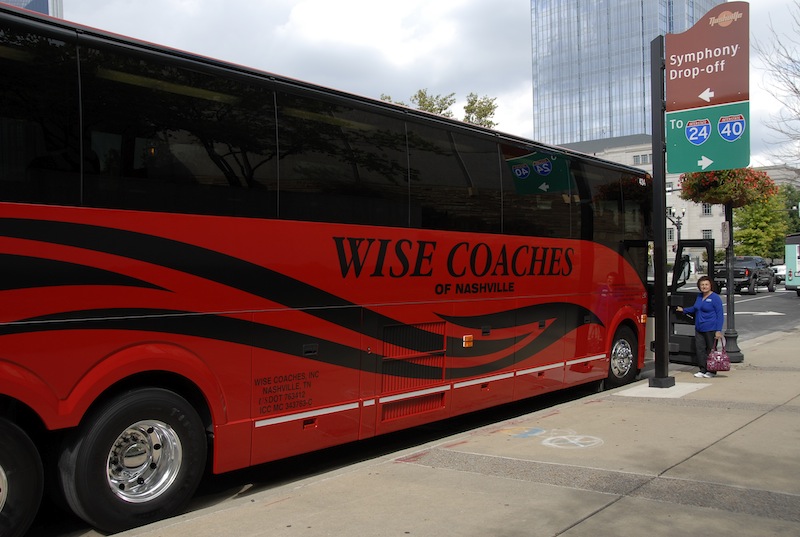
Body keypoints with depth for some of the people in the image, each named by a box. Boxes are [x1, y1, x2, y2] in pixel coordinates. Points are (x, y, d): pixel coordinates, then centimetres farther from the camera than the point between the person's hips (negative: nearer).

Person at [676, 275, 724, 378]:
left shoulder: (715, 298, -9)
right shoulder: (699, 296, 12)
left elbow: (720, 315, -10)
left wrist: (718, 330, -16)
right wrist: (683, 310, 32)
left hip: (710, 329, -7)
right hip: (699, 329, 7)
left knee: (710, 350, 2)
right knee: (699, 349, 6)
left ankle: (712, 371, 13)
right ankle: (702, 370, 15)